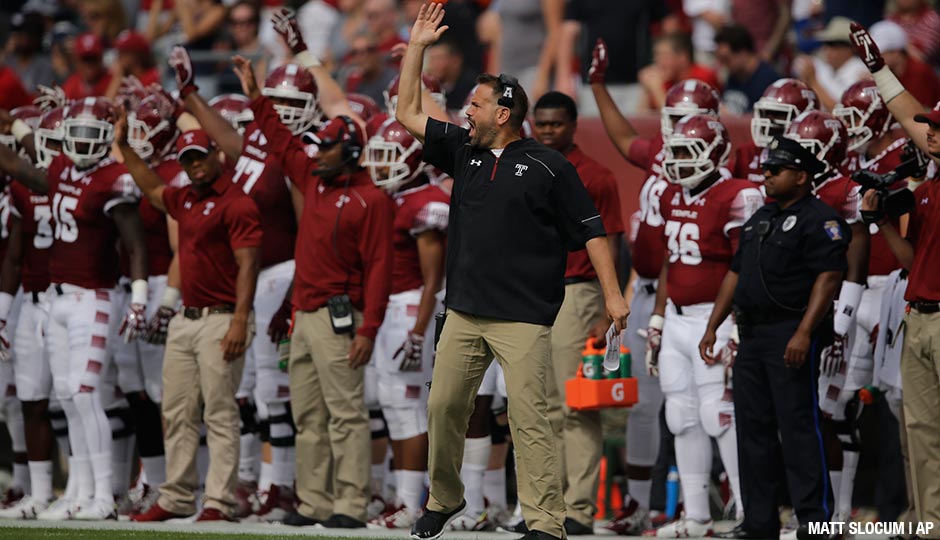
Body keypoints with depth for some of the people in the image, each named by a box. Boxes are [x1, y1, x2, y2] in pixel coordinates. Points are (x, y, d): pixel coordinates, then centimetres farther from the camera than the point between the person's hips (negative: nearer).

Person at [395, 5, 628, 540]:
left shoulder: (549, 166, -2)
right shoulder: (464, 151, 14)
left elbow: (591, 230, -1)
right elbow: (409, 114, 19)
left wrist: (613, 294, -8)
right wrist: (417, 47, 13)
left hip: (524, 316, -6)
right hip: (464, 311, 6)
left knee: (528, 416, -12)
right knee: (444, 406, 6)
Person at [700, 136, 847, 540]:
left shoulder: (819, 220, -8)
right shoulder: (759, 219, 19)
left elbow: (828, 278, -16)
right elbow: (735, 275, 23)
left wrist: (803, 333, -24)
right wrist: (712, 327, 18)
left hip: (791, 334, -9)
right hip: (752, 335, 9)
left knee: (797, 424, -11)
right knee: (752, 426, 8)